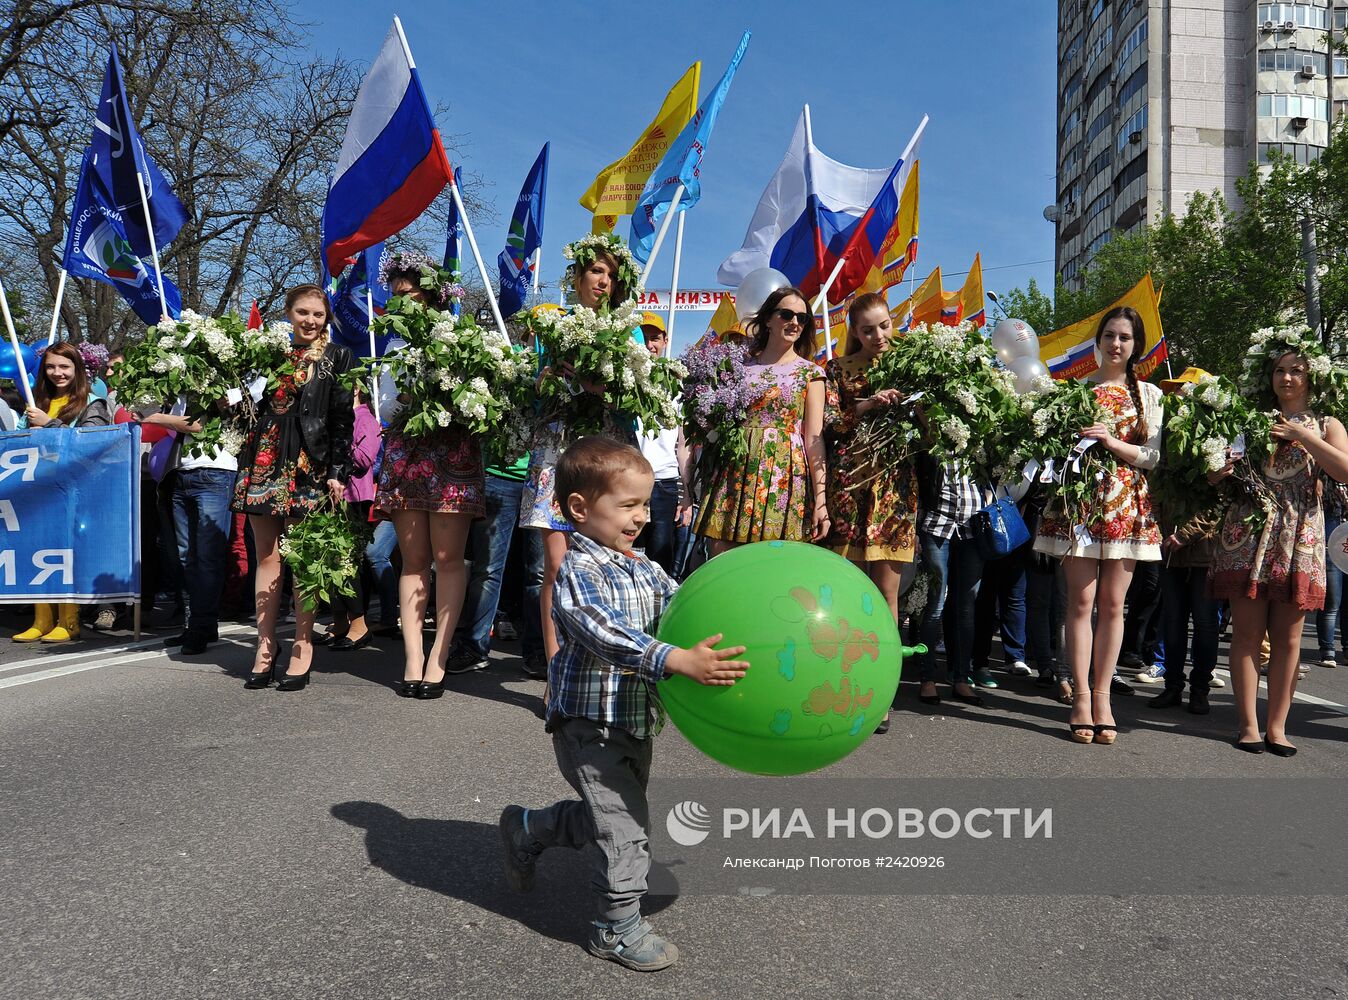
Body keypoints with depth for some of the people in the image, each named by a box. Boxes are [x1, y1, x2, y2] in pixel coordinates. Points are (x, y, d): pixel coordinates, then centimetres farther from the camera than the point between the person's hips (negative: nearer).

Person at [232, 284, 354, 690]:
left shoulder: (337, 357, 4)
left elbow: (343, 420, -1)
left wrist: (337, 472, -8)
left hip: (309, 466, -4)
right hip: (264, 462, 4)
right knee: (267, 555, 6)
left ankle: (303, 648, 4)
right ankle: (265, 645, 12)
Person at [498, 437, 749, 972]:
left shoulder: (642, 568, 6)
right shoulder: (578, 571, -22)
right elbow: (609, 637, -36)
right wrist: (681, 661, -46)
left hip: (635, 721, 9)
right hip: (591, 726, -9)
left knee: (605, 814, 22)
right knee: (623, 827, -3)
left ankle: (526, 830, 44)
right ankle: (620, 928, 16)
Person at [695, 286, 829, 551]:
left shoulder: (810, 373, 6)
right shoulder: (741, 365, 13)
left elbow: (814, 438, 0)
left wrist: (821, 499, -7)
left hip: (784, 476, -2)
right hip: (735, 473, 2)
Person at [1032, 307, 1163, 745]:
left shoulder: (1149, 395, 10)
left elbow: (1153, 457, 3)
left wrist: (1112, 442, -12)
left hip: (1127, 506, 1)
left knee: (1112, 603, 3)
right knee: (1081, 600, -4)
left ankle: (1102, 695, 10)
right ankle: (1081, 696, 1)